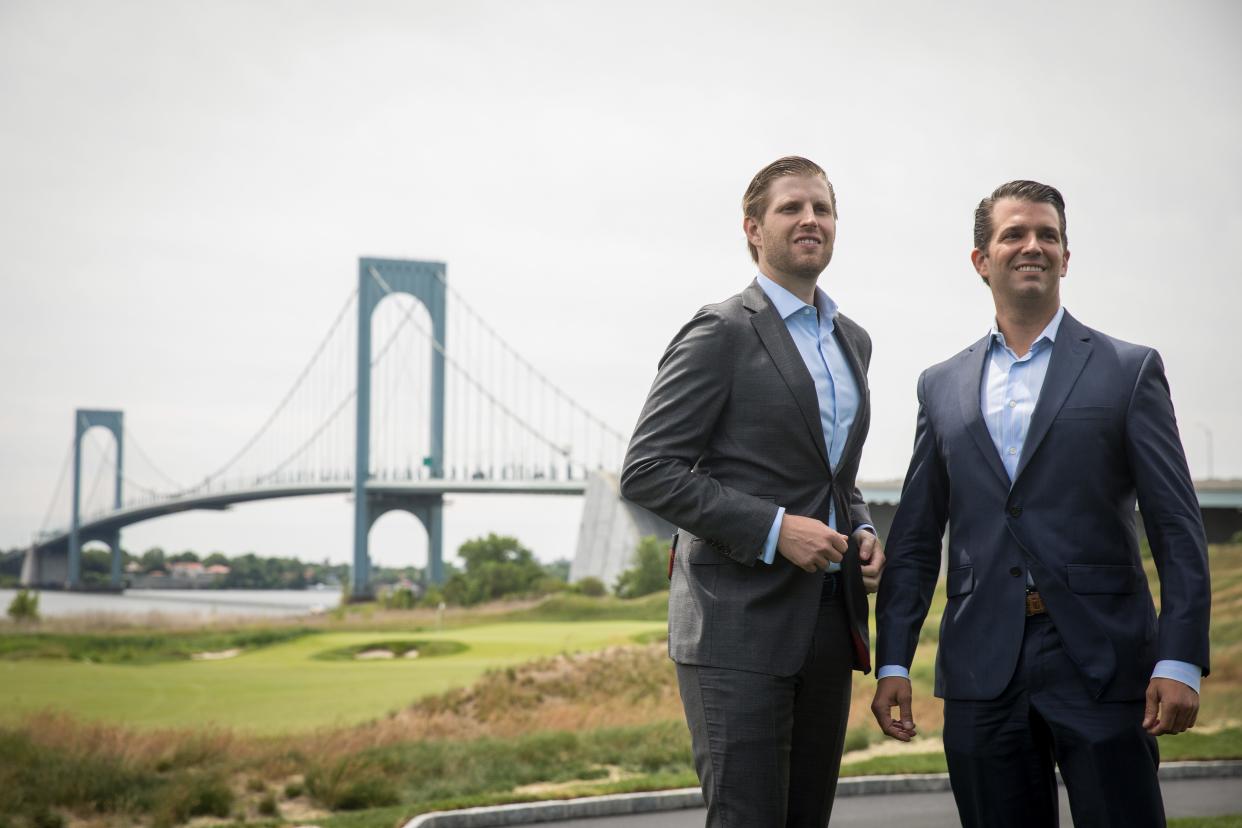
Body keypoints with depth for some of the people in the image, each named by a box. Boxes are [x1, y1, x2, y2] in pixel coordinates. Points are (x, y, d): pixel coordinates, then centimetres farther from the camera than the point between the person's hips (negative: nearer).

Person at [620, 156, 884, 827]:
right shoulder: (722, 333, -7)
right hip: (740, 625, -7)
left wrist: (861, 533, 7)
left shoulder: (851, 341, 17)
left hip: (828, 621, 7)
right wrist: (773, 528, -19)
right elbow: (647, 471, -13)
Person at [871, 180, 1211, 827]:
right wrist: (892, 662, 6)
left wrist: (1180, 662, -10)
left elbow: (1177, 529, 0)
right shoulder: (942, 387, 13)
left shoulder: (1128, 371, 5)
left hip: (1101, 666, -2)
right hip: (983, 671, 3)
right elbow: (915, 539, 14)